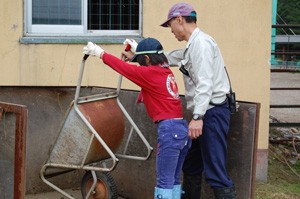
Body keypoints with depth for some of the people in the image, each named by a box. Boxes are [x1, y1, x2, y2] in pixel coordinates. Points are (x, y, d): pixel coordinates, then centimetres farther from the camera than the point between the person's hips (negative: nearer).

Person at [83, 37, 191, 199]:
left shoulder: (150, 73, -6)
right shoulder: (167, 72, 15)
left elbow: (123, 67, 2)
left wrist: (100, 53, 14)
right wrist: (138, 49, 52)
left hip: (169, 129, -9)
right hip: (182, 129, 9)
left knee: (164, 182, -6)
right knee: (173, 181, 13)